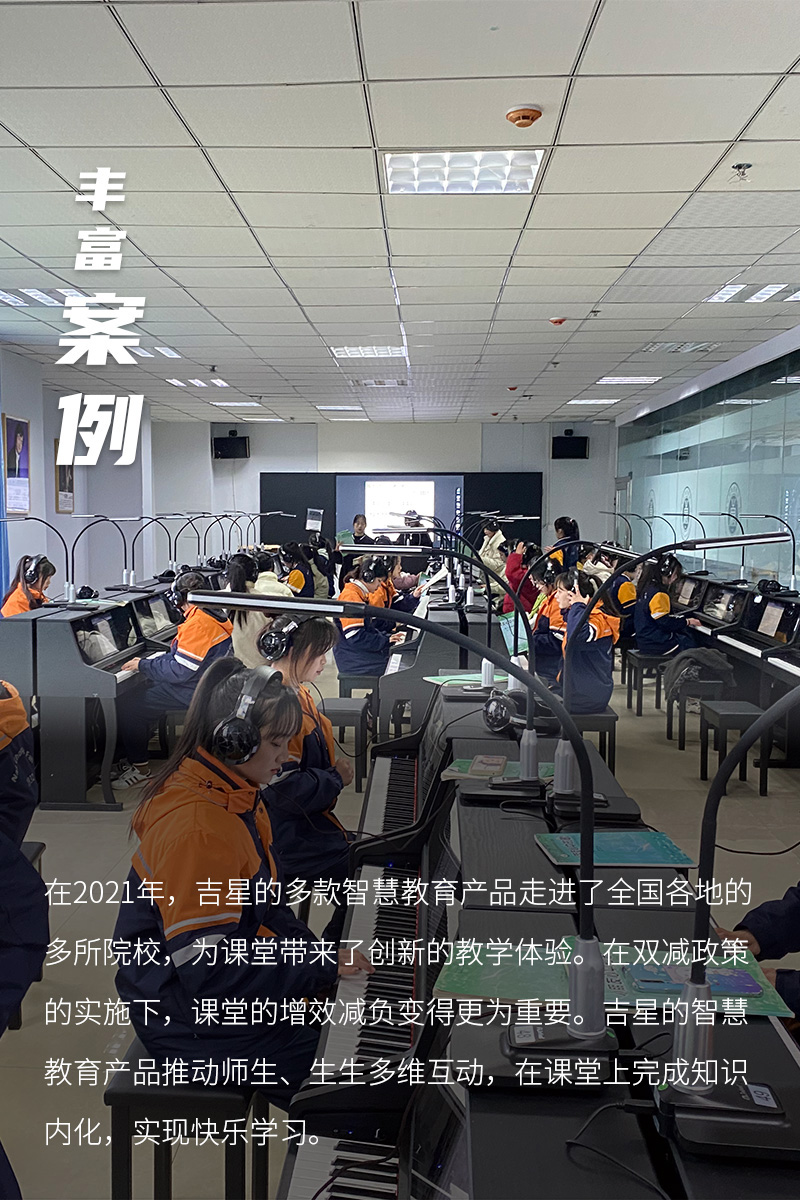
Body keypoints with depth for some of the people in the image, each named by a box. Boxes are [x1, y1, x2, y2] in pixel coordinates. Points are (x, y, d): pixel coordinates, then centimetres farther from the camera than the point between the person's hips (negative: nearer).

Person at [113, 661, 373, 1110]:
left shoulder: (237, 797, 3)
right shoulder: (197, 829, -29)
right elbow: (209, 972, -28)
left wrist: (317, 953, -3)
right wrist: (321, 966, -22)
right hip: (189, 1017, -9)